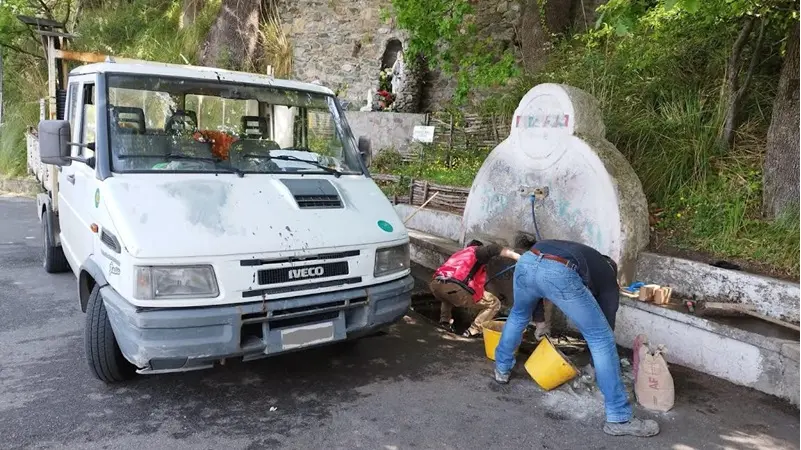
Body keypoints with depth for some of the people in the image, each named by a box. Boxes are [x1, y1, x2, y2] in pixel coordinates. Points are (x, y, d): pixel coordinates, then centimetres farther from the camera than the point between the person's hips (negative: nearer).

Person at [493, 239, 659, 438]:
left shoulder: (578, 251, 46)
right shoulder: (607, 275, 32)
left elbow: (536, 272, 42)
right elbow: (607, 320, 33)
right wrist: (596, 369, 45)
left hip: (526, 261, 5)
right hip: (559, 273, -5)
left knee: (518, 314, 37)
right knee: (602, 338, 10)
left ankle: (502, 369, 53)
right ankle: (619, 419, 14)